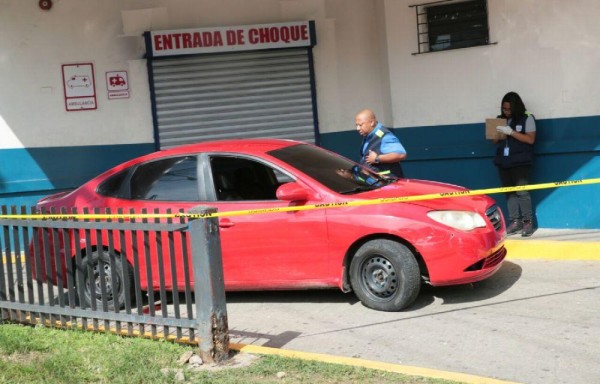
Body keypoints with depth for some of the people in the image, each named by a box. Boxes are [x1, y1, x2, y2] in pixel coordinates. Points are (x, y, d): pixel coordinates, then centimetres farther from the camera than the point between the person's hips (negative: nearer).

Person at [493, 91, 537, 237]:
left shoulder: (526, 118, 0)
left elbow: (530, 139, -8)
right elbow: (495, 142, 17)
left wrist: (511, 132, -15)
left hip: (520, 162, -5)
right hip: (503, 162, 5)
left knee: (522, 192, -9)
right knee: (509, 192, 2)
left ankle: (528, 222, -4)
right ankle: (515, 222, 5)